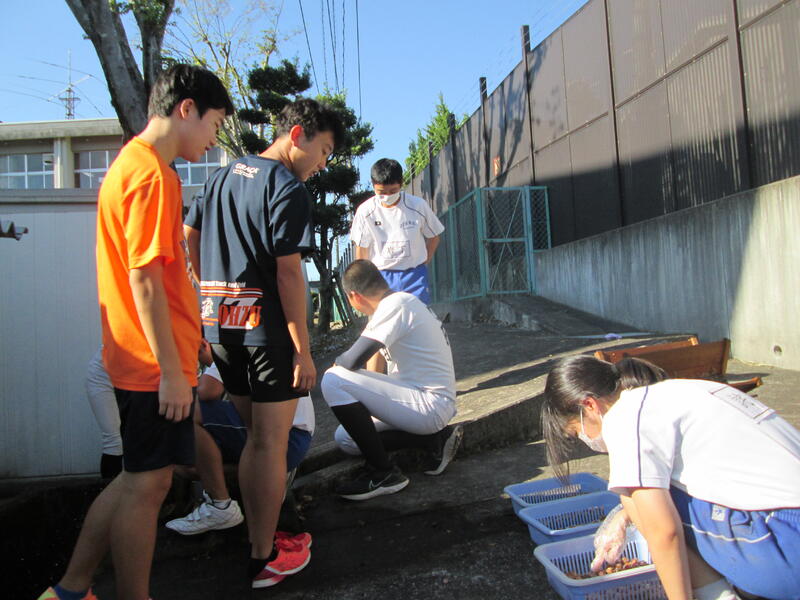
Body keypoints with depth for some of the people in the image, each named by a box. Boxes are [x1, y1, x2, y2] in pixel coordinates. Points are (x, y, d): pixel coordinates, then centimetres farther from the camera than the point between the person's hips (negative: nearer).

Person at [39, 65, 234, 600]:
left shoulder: (130, 164, 16)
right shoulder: (152, 174, -15)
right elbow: (145, 279, -20)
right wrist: (172, 369, -18)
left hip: (136, 359, 10)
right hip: (156, 364, -10)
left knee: (138, 478, 18)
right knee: (148, 484, 3)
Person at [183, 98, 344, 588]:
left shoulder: (224, 176, 16)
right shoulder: (288, 187, -10)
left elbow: (190, 234, 22)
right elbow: (289, 272, -17)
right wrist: (303, 350, -15)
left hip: (219, 326, 9)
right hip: (267, 330, -8)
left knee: (256, 437, 19)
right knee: (271, 443, 2)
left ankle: (258, 537, 29)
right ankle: (264, 560, 13)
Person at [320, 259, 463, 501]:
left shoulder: (395, 305, -16)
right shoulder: (406, 300, 13)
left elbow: (353, 361, -21)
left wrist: (338, 362, 1)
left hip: (430, 404, -10)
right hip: (437, 406, 10)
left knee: (334, 381, -17)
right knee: (345, 438, 14)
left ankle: (383, 472, -7)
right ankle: (435, 439, 10)